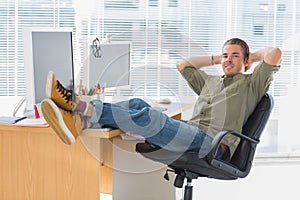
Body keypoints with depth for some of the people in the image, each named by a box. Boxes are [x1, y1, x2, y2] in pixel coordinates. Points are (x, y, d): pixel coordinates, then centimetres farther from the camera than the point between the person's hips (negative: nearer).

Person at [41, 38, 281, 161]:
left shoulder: (251, 83, 17)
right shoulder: (211, 82, 36)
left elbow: (275, 53, 2)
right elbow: (182, 64, 42)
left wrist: (254, 55, 23)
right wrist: (216, 59, 41)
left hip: (212, 142, -7)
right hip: (189, 133, 7)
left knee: (149, 117, -31)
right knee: (137, 104, -17)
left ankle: (89, 109, -39)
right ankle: (80, 121, -35)